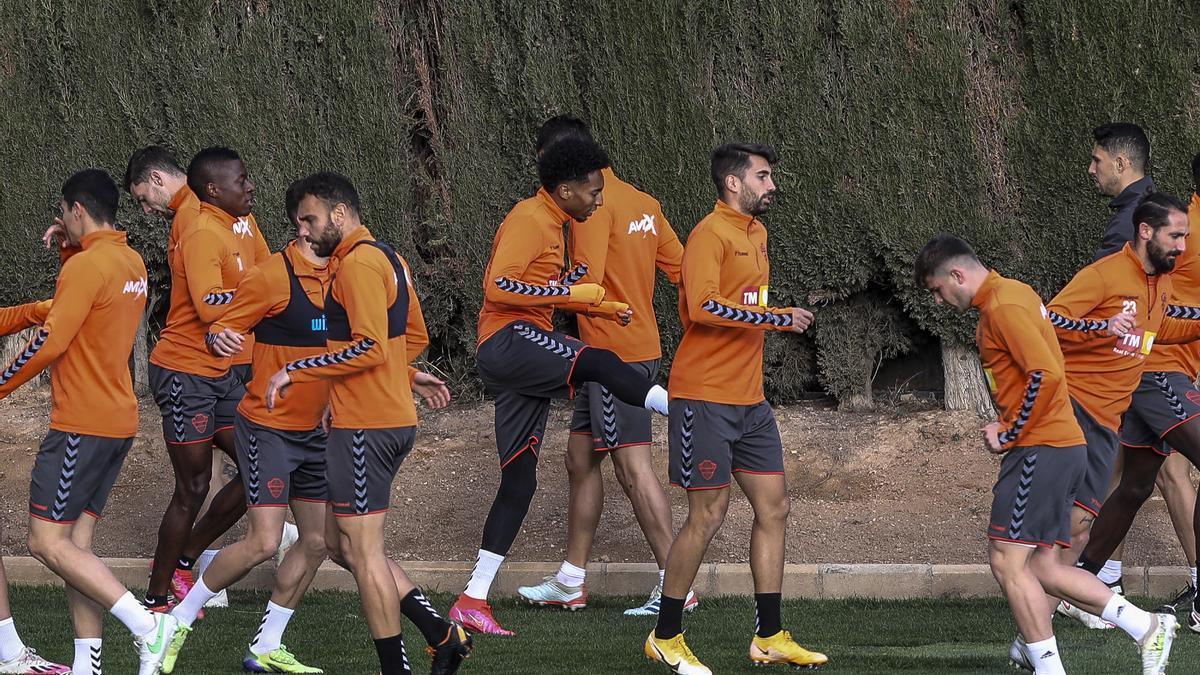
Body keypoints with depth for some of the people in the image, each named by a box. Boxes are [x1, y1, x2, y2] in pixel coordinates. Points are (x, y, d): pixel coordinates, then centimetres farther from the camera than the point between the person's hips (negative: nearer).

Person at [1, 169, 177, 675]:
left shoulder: (87, 266, -15)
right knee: (74, 544, 10)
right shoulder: (131, 263, 13)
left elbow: (50, 342, -17)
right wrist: (70, 247, 18)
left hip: (82, 423, -9)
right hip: (118, 420, 9)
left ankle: (147, 626, -16)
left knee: (47, 543, -8)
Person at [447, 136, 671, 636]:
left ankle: (473, 599, 6)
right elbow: (499, 287, -20)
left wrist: (601, 307, 23)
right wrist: (569, 292, -20)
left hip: (525, 360, 9)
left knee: (520, 479, 5)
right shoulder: (529, 219, -9)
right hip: (508, 339, -9)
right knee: (599, 363, -31)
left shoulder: (551, 225, 22)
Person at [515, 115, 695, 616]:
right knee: (580, 458, 16)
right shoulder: (641, 202, 13)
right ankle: (570, 581, 23)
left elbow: (587, 280, -22)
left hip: (614, 350, -10)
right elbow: (680, 268, 15)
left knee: (633, 467, -9)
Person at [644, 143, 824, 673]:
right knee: (708, 514, -6)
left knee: (774, 508, 7)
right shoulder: (711, 235, -13)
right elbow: (702, 306, -27)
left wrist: (784, 317, 16)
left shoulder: (756, 233, 17)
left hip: (749, 399, 9)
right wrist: (775, 318, -24)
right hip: (705, 396, -9)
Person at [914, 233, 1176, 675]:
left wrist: (1010, 434, -14)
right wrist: (1008, 427, 11)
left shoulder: (1003, 307, -13)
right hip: (1063, 446, 10)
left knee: (1007, 562, -8)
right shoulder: (1013, 294, 19)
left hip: (1040, 450, -10)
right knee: (1042, 567, 9)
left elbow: (1045, 375, -24)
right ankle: (1147, 628, 6)